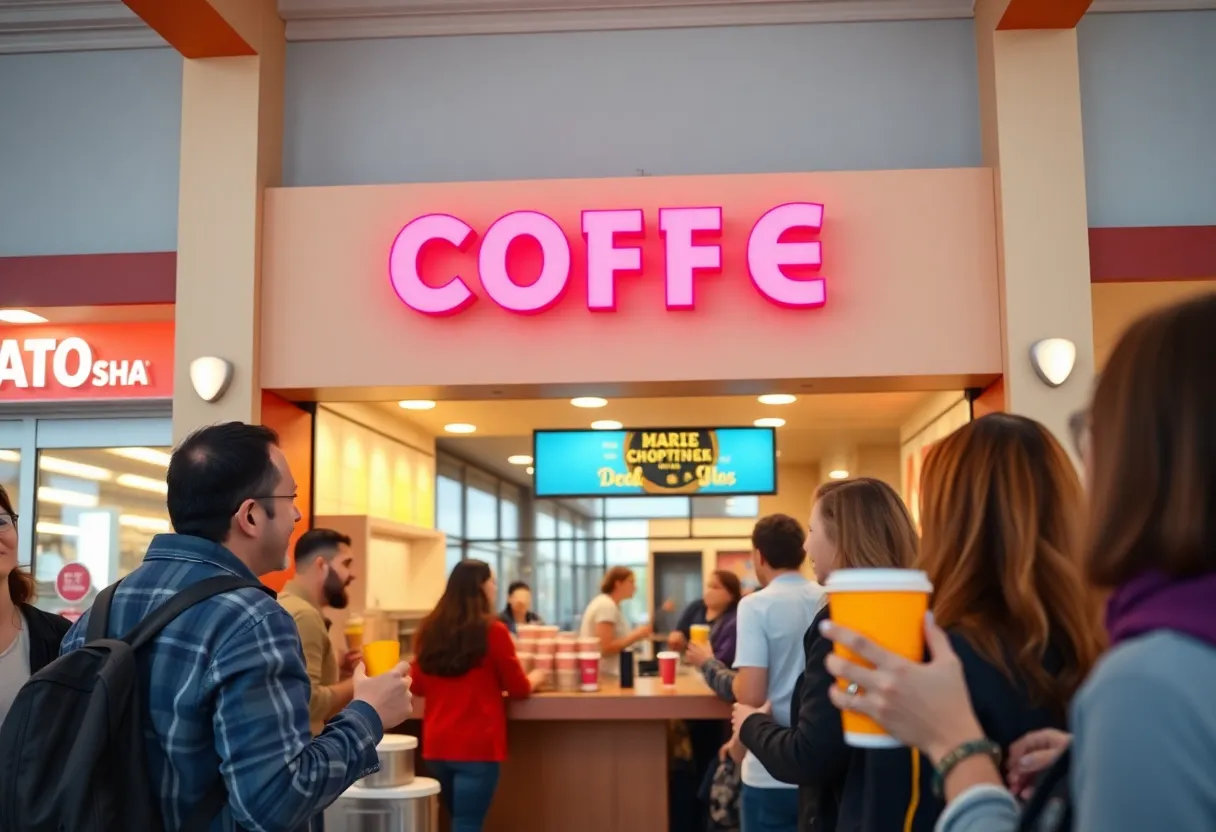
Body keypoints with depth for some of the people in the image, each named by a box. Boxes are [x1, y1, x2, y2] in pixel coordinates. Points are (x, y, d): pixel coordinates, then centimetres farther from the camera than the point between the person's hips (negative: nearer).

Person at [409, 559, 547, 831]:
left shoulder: (429, 630, 3)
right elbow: (519, 689, -1)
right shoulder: (492, 630, -11)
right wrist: (535, 678, 20)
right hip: (477, 745, -6)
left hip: (436, 744, 6)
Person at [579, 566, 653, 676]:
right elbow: (605, 648, -24)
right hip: (604, 676, -11)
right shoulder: (607, 605, -16)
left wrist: (635, 635, 7)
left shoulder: (606, 603, 14)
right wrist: (636, 636, -15)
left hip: (605, 674, 11)